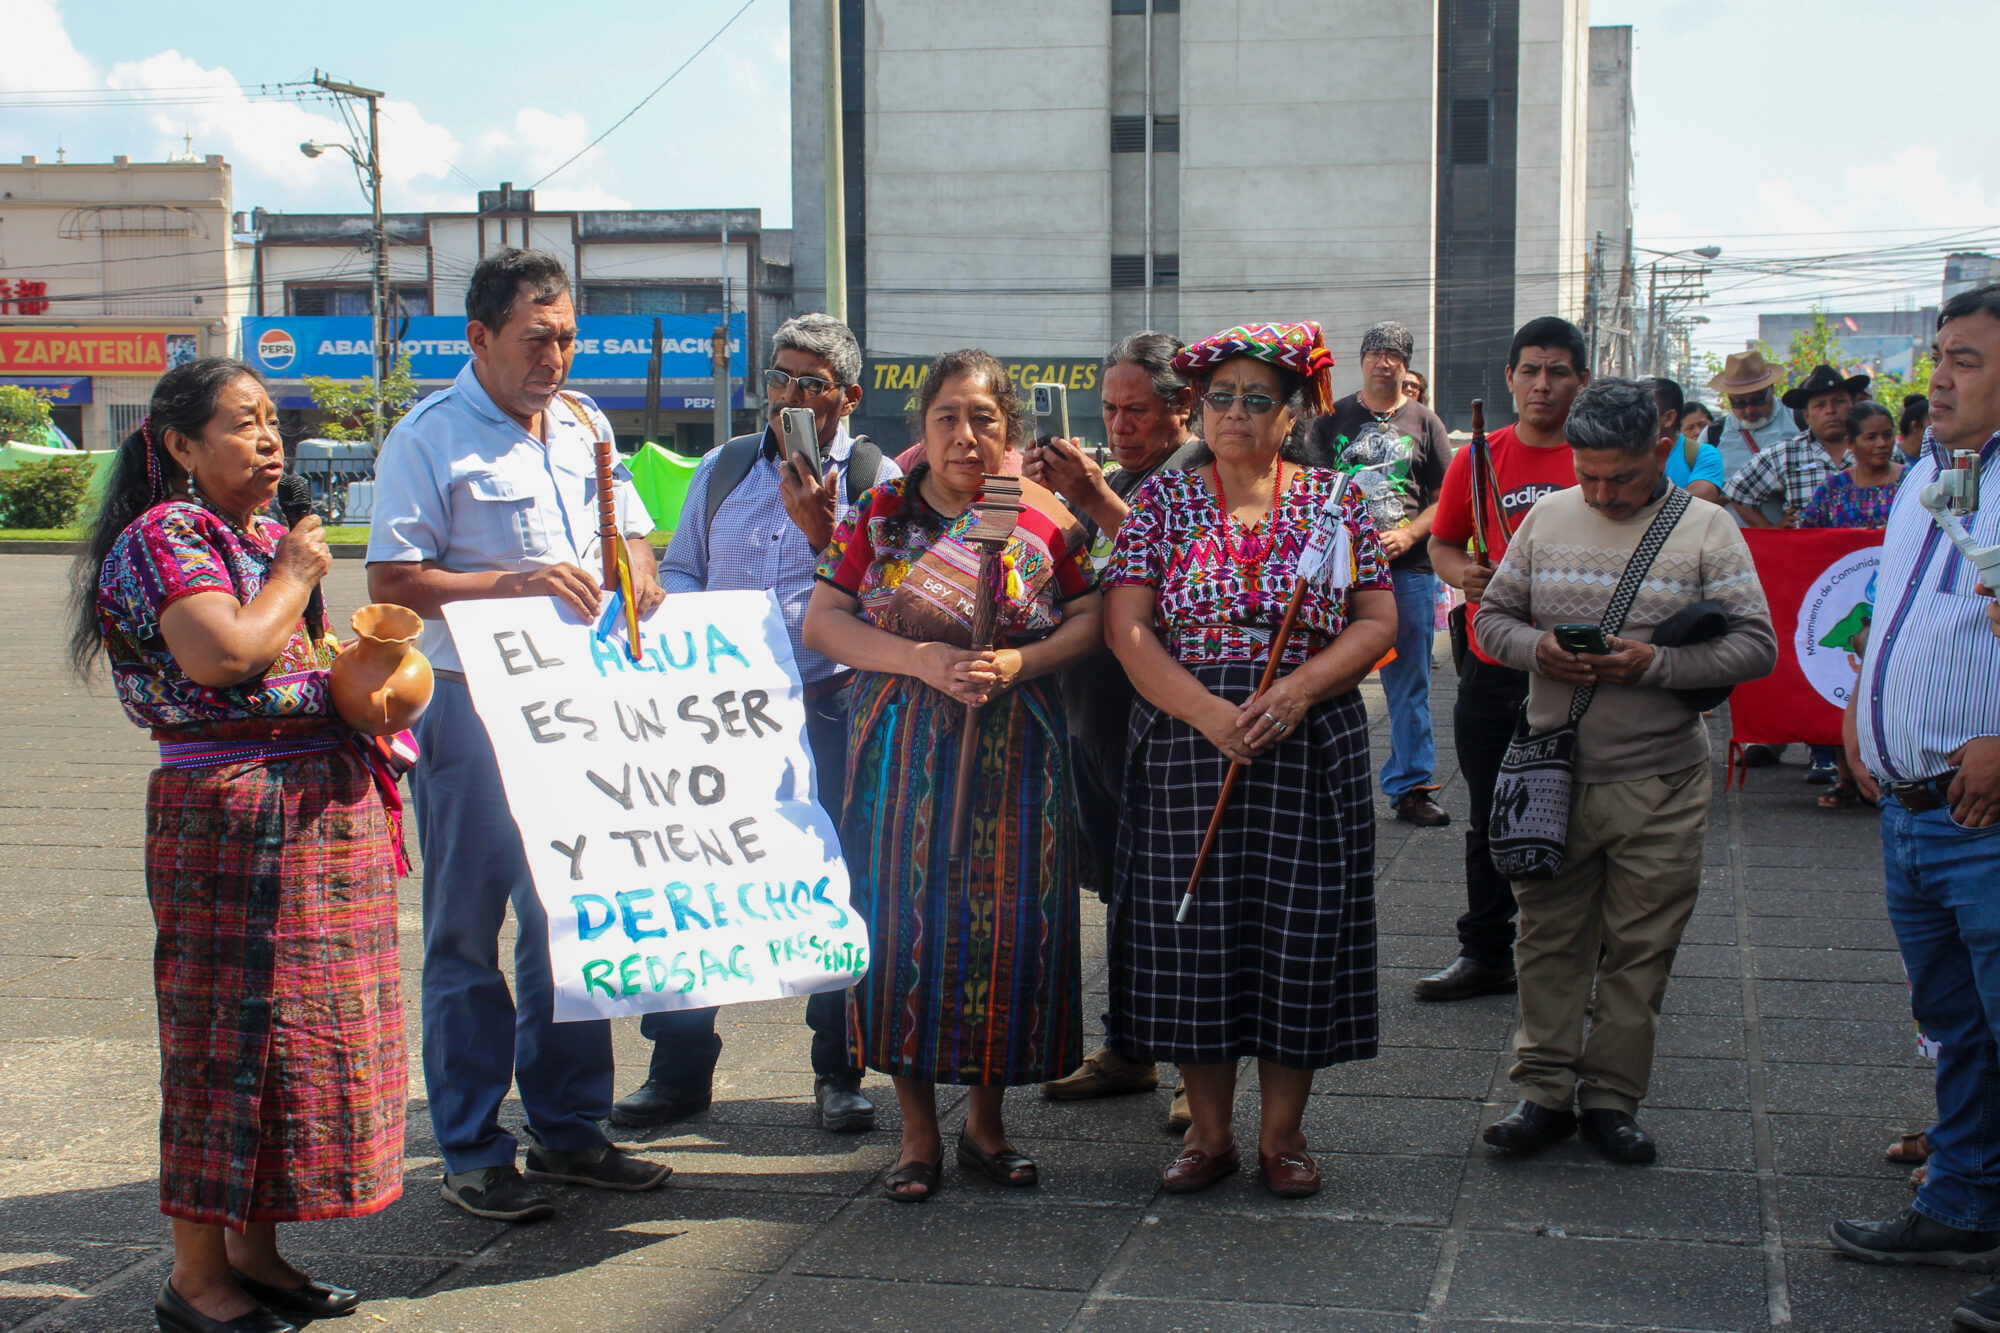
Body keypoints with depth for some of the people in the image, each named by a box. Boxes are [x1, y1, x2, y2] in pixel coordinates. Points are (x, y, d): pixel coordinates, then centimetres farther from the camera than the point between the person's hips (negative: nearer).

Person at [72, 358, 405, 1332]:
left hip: (319, 806, 9)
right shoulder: (165, 536, -10)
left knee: (294, 1025, 12)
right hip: (231, 813, -9)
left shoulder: (265, 536, 17)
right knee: (234, 1032, -4)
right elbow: (222, 652, -26)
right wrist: (293, 577, -11)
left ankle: (254, 1252, 23)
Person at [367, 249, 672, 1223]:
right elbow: (392, 583, -12)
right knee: (468, 933, 2)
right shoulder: (429, 438, -7)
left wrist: (636, 573, 0)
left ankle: (568, 1129, 23)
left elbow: (631, 533, 23)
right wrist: (515, 582, -22)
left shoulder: (584, 425, 14)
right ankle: (473, 1153, 10)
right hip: (470, 710, -6)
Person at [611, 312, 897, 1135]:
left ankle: (839, 1075, 14)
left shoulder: (874, 479, 2)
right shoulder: (721, 470, 14)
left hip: (829, 713, -3)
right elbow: (678, 570, 17)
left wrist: (824, 529, -19)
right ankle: (679, 1070, 15)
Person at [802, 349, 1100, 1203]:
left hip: (1015, 750, 1)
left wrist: (1018, 663, -15)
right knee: (907, 923, -1)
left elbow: (1089, 620, 3)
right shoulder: (878, 515, 3)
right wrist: (922, 660, -14)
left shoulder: (1044, 518, 4)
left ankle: (986, 1120, 19)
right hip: (904, 751, 0)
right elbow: (822, 624, -1)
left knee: (1009, 925, 2)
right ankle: (918, 1130, 13)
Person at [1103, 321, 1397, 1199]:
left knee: (1300, 929, 2)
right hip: (1185, 743, 0)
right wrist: (1209, 714, -16)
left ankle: (1283, 1132, 16)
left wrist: (1298, 689, -15)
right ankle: (1209, 1130, 17)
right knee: (1190, 929, 2)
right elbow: (1126, 627, -4)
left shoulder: (1337, 500, 7)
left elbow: (1378, 622, 2)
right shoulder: (1163, 500, 4)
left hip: (1310, 747, 0)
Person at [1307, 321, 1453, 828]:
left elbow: (1444, 497, 7)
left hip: (1408, 568, 0)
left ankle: (1410, 786, 10)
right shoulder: (1333, 419, 10)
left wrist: (1407, 536, -10)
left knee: (1409, 682, 3)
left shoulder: (1424, 422, 9)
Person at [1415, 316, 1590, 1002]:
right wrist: (1463, 573, -8)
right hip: (1493, 670, 3)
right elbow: (1442, 543, 13)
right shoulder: (1477, 459, 4)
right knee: (1489, 820, 11)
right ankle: (1486, 953, 23)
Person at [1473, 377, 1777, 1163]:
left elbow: (1757, 646, -5)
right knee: (1549, 939, 7)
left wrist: (1655, 664, -18)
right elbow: (1493, 615, 12)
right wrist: (1536, 648, -11)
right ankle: (1545, 1091, 18)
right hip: (1555, 770, 2)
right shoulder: (1547, 518, 6)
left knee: (1640, 948, 6)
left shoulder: (1705, 529, -2)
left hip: (1659, 782, -2)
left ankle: (1612, 1099, 18)